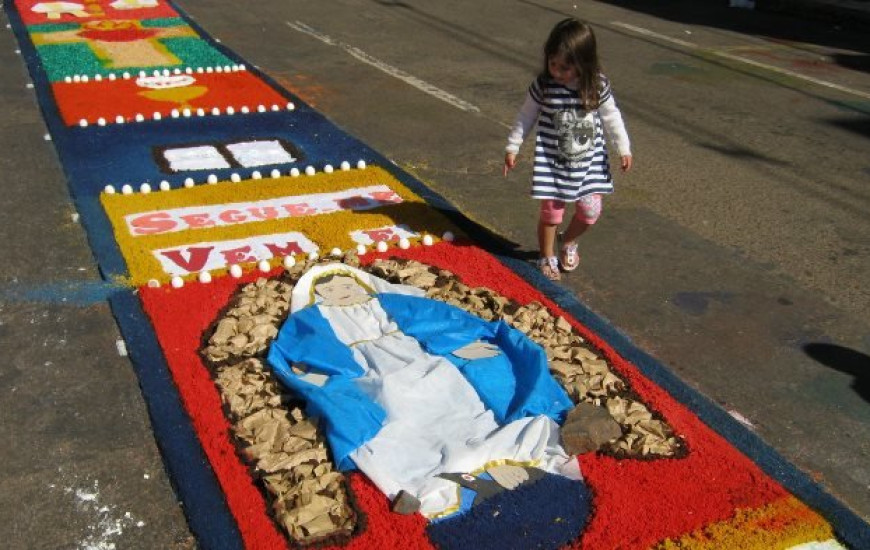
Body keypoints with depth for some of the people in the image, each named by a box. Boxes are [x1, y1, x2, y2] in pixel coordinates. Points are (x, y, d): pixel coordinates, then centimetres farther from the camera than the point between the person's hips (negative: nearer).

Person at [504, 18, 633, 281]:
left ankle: (568, 242, 36)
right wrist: (512, 147, 1)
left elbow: (611, 117, 3)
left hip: (589, 160, 2)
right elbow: (526, 117, -1)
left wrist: (623, 148, 3)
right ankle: (547, 257, 26)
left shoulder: (598, 85, -10)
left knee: (590, 210, 5)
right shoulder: (543, 86, -13)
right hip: (552, 161, -2)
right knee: (551, 211, 2)